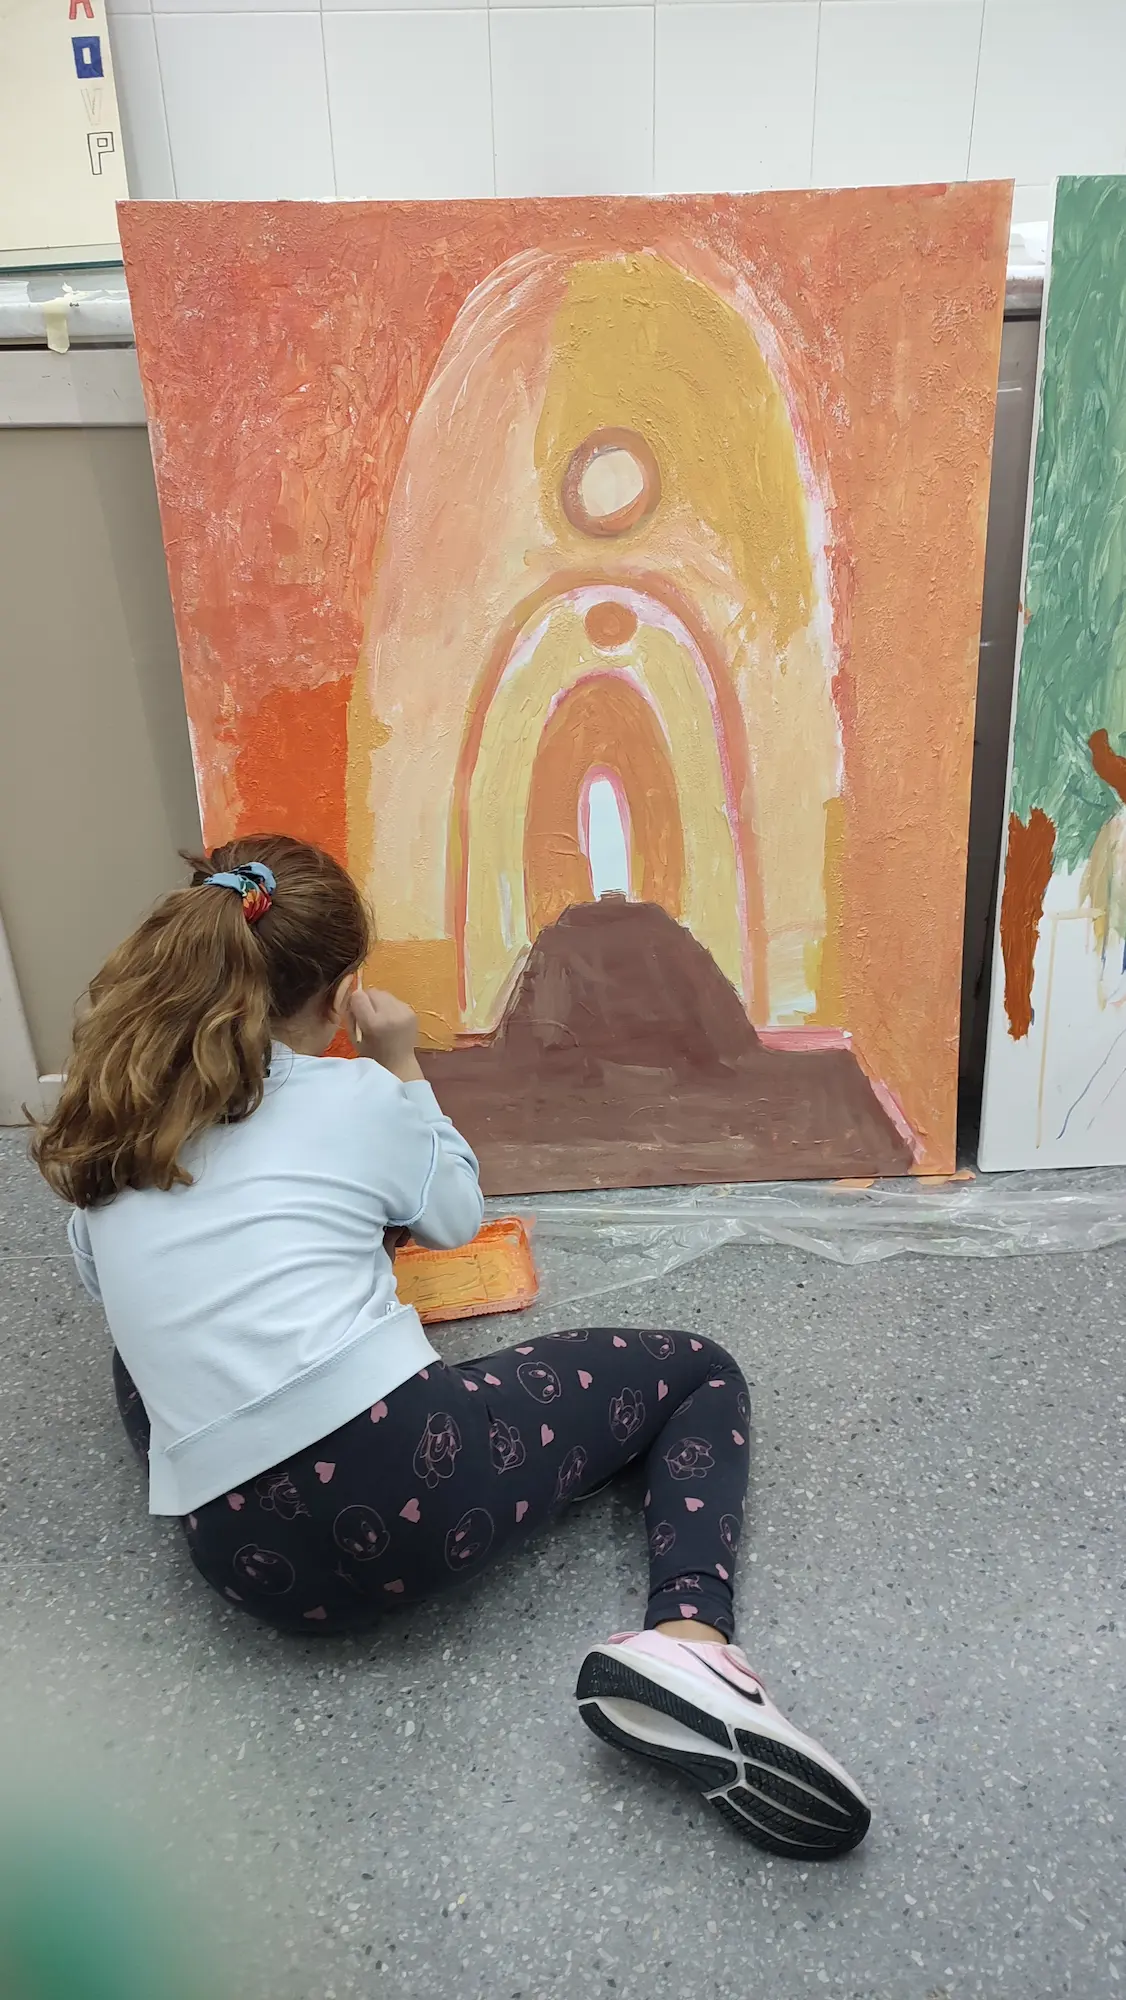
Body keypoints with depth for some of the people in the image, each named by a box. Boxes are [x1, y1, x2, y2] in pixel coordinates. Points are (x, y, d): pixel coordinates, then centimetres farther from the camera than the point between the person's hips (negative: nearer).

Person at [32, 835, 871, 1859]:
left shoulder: (97, 1137, 10)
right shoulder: (354, 1097, -1)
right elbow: (459, 1215, 18)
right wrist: (405, 1065, 27)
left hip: (248, 1566, 5)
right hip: (407, 1479, -5)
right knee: (700, 1373, 14)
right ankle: (686, 1633, -11)